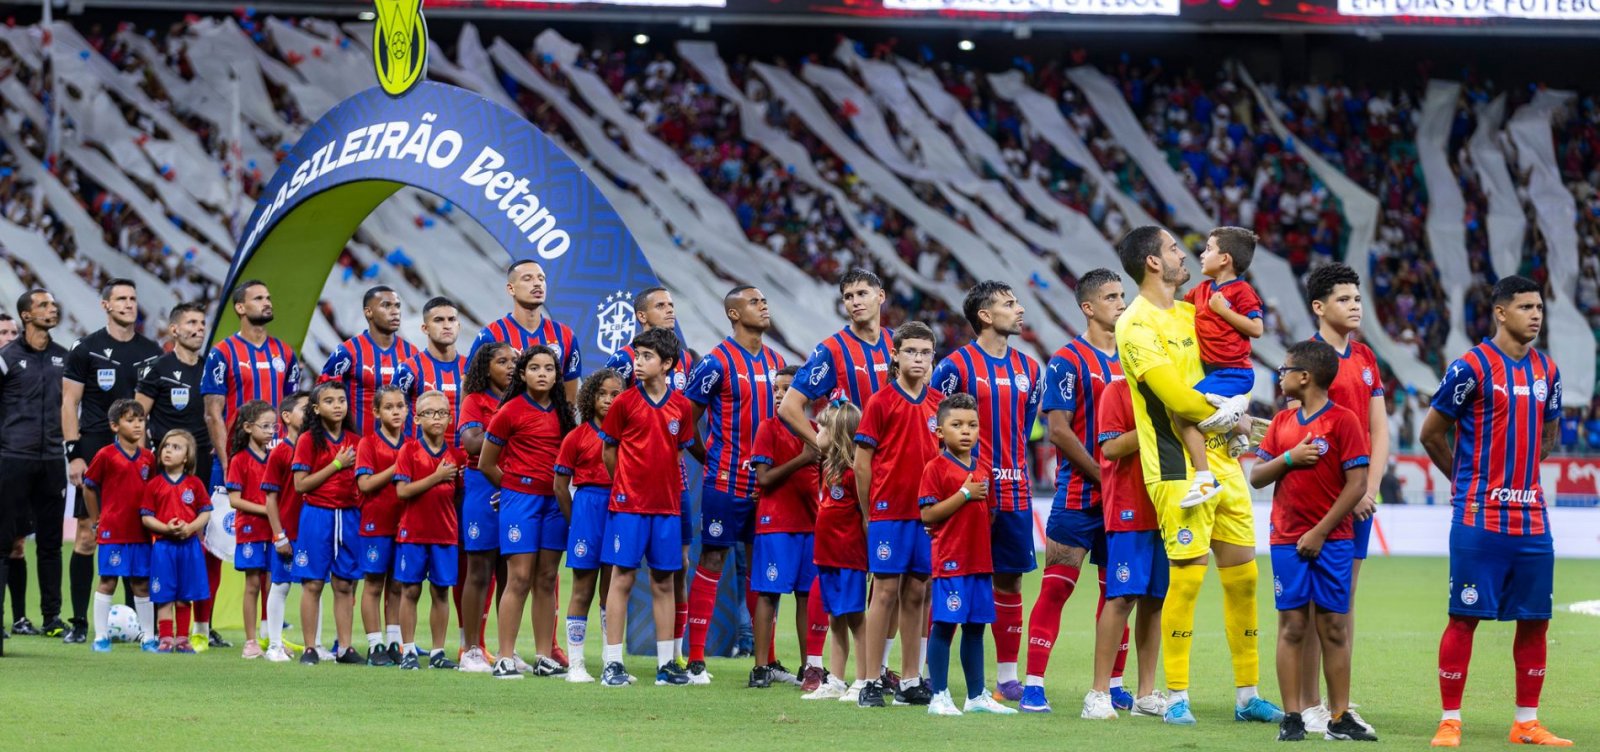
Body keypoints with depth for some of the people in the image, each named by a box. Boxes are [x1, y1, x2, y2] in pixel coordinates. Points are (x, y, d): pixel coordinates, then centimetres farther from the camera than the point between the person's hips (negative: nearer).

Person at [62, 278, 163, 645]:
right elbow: (69, 402, 0)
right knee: (87, 535, -5)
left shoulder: (151, 352, 11)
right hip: (95, 450, -3)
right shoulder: (86, 349, 1)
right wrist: (74, 453, -8)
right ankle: (79, 621, 0)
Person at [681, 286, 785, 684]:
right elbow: (686, 420, -4)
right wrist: (710, 459, -1)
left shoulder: (776, 362, 12)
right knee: (713, 561, -3)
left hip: (767, 482, 6)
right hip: (727, 483, -6)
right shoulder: (717, 362, -8)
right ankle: (696, 659, -1)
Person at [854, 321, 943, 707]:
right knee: (886, 591, -4)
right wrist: (868, 514, -2)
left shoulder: (939, 403, 9)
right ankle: (871, 681, -1)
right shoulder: (881, 402, -3)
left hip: (928, 512, 4)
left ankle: (910, 681, 11)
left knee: (916, 593, 7)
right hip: (889, 511, -4)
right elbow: (862, 461, -2)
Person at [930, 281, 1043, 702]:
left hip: (1014, 492, 6)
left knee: (1009, 580, 7)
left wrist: (1013, 469, 15)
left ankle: (1008, 676, 13)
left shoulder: (1028, 369, 13)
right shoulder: (956, 366, -5)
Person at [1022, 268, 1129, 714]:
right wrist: (1104, 476, -14)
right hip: (1078, 496, -6)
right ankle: (1033, 686, -6)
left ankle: (1112, 686, 15)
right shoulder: (1068, 361, -7)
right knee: (1056, 589, -8)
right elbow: (1059, 429, -12)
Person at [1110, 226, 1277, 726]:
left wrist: (1235, 406, -6)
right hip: (1179, 470, -8)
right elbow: (1175, 395, -19)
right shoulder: (1137, 325, -11)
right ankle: (1176, 697, -1)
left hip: (1222, 460, 8)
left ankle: (1247, 694, 15)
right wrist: (1230, 418, -6)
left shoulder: (1191, 313, 15)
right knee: (1187, 577, -9)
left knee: (1243, 576, 7)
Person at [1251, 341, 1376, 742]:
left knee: (1334, 628, -1)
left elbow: (1357, 484, -10)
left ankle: (1340, 718, 2)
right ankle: (1292, 717, 1)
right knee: (1292, 626, 0)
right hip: (1287, 541, 4)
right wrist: (1289, 458, -9)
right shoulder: (1282, 422, 12)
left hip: (1331, 540, -4)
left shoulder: (1342, 420, -5)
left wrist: (1320, 532, -12)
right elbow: (1256, 477, 11)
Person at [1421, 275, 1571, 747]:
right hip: (1480, 518, -6)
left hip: (1532, 518, 6)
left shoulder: (1547, 371, 11)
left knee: (1534, 619, 5)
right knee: (1465, 617, -4)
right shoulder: (1472, 367, -7)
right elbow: (1432, 433, -1)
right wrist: (1467, 478, 8)